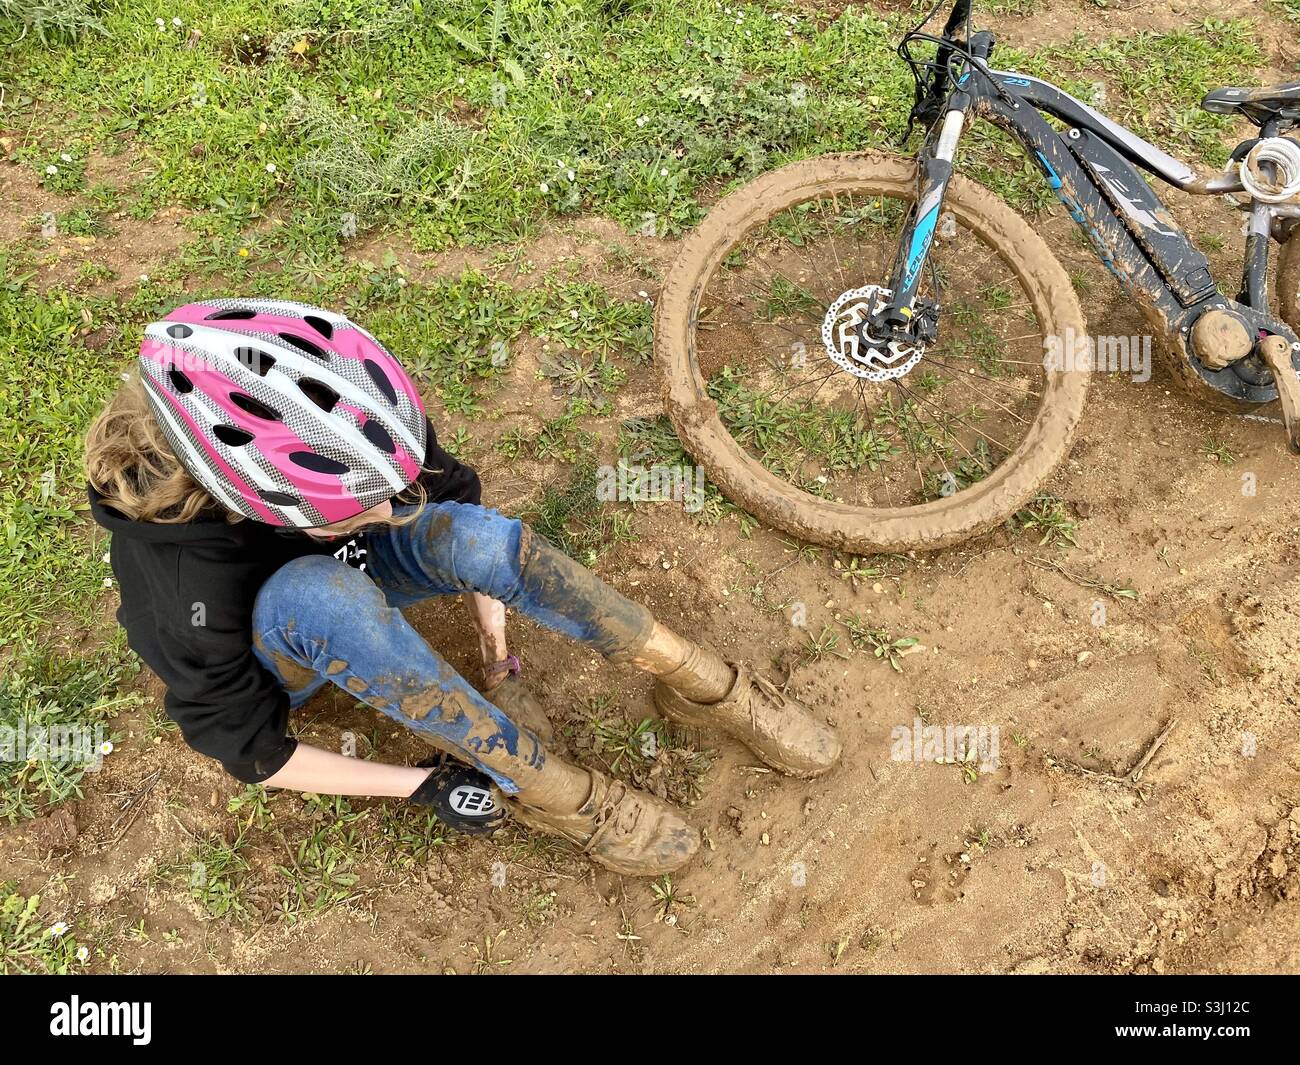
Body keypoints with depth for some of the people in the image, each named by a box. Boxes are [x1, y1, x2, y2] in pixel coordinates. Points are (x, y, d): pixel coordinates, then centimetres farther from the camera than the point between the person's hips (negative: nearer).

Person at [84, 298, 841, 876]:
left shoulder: (334, 437, -29)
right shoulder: (182, 587, -37)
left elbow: (448, 487, -11)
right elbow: (249, 749, -24)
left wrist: (498, 655, -11)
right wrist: (422, 784, -23)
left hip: (342, 568, 4)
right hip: (273, 656, -3)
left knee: (470, 533, -29)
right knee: (324, 592, -40)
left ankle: (701, 684, -18)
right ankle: (533, 782, -28)